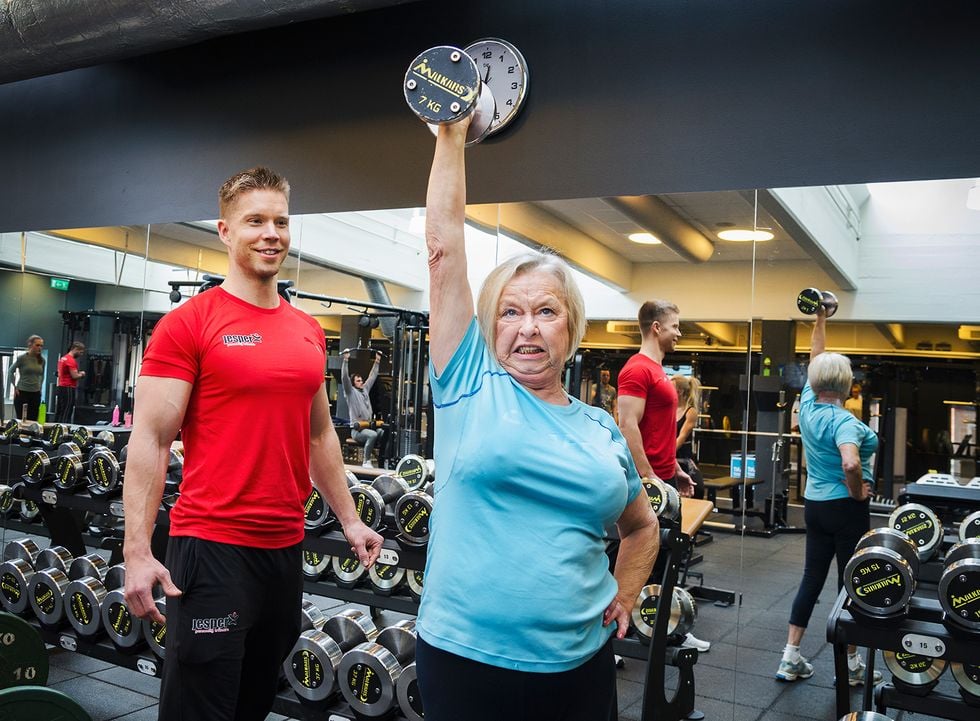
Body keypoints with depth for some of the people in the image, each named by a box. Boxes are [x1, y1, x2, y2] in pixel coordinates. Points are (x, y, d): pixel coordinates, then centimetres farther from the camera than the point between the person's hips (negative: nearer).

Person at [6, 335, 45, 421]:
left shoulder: (42, 360, 4)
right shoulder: (22, 358, -8)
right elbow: (11, 371, 2)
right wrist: (14, 387, 0)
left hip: (36, 394, 4)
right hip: (22, 393, -4)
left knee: (33, 420, 3)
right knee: (20, 420, -1)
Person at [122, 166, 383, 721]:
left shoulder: (309, 331, 9)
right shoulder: (188, 323, -9)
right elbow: (150, 441, -11)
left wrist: (349, 519, 17)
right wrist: (138, 552, -15)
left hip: (287, 545, 6)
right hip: (212, 545, -6)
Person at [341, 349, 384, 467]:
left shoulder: (365, 389, 20)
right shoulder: (351, 392, 3)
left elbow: (372, 376, 26)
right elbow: (344, 377, -9)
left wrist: (377, 361, 26)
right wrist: (345, 360, -15)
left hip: (369, 426, 6)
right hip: (357, 429, -6)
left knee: (384, 433, -21)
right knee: (373, 435, -35)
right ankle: (366, 461, -25)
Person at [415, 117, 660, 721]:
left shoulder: (602, 431, 5)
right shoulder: (470, 388, -4)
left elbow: (642, 526, 22)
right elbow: (444, 247, -7)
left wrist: (625, 596, 8)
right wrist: (452, 136, -4)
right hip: (463, 660, -2)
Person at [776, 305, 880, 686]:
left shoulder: (808, 407, 1)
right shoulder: (844, 421, -20)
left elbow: (816, 360, 15)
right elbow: (850, 463, -39)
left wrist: (820, 319, 22)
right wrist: (858, 493, -20)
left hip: (815, 505, 7)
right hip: (846, 509, -7)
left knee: (812, 577, 12)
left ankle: (791, 658, 13)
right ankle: (850, 666, 18)